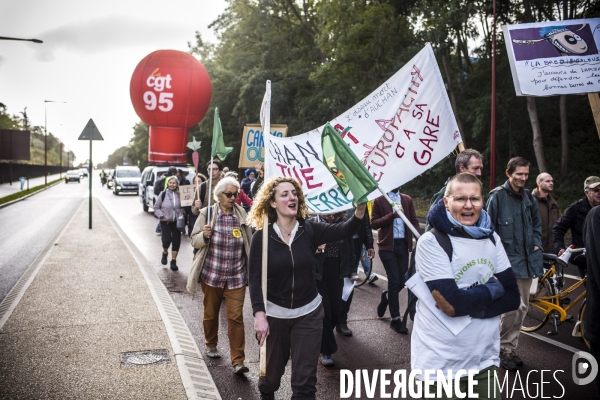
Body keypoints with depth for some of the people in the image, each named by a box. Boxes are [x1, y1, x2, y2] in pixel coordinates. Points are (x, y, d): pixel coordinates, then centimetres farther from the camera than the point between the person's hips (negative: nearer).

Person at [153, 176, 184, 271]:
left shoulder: (180, 194, -4)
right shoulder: (163, 194, -4)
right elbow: (156, 207, 3)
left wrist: (182, 215, -10)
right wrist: (162, 215, -10)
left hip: (177, 221, 1)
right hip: (165, 221, -1)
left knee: (176, 241, 3)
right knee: (166, 240, -7)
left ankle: (173, 261, 17)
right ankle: (165, 252, 27)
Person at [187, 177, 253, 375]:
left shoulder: (241, 214, -1)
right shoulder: (207, 213, -5)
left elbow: (249, 243, 9)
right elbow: (194, 240, -1)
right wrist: (204, 235, -23)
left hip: (236, 277, 0)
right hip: (211, 274, 0)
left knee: (236, 317, -4)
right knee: (211, 313, 16)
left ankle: (238, 361, 2)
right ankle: (211, 344, 42)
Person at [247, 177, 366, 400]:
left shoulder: (310, 231, -7)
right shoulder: (262, 237, -10)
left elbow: (343, 231, -24)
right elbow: (255, 279, -12)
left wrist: (360, 209, -42)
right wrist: (259, 314, -24)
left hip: (308, 314, 1)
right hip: (274, 314, 0)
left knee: (305, 377, 3)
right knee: (272, 371, 20)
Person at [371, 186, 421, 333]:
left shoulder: (407, 200, 11)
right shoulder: (379, 200, 0)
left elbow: (414, 220, 7)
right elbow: (374, 223, -5)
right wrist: (391, 215, -17)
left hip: (403, 244, 4)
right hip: (387, 245, -4)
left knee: (402, 281, 5)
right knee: (394, 281, -3)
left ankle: (387, 296, 38)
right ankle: (395, 319, 9)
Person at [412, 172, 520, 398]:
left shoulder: (491, 238, 3)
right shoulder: (431, 242, -15)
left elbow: (512, 297, -1)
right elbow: (454, 302, -22)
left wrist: (466, 303, -17)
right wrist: (493, 288, -7)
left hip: (484, 359, 5)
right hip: (440, 364, -5)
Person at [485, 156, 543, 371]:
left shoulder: (529, 197, 9)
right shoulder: (497, 196, -10)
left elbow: (536, 223, 22)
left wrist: (536, 244, 10)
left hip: (527, 260, 7)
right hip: (507, 260, -7)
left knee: (522, 306, 12)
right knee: (512, 307, -10)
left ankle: (511, 348, 26)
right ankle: (504, 350, 6)